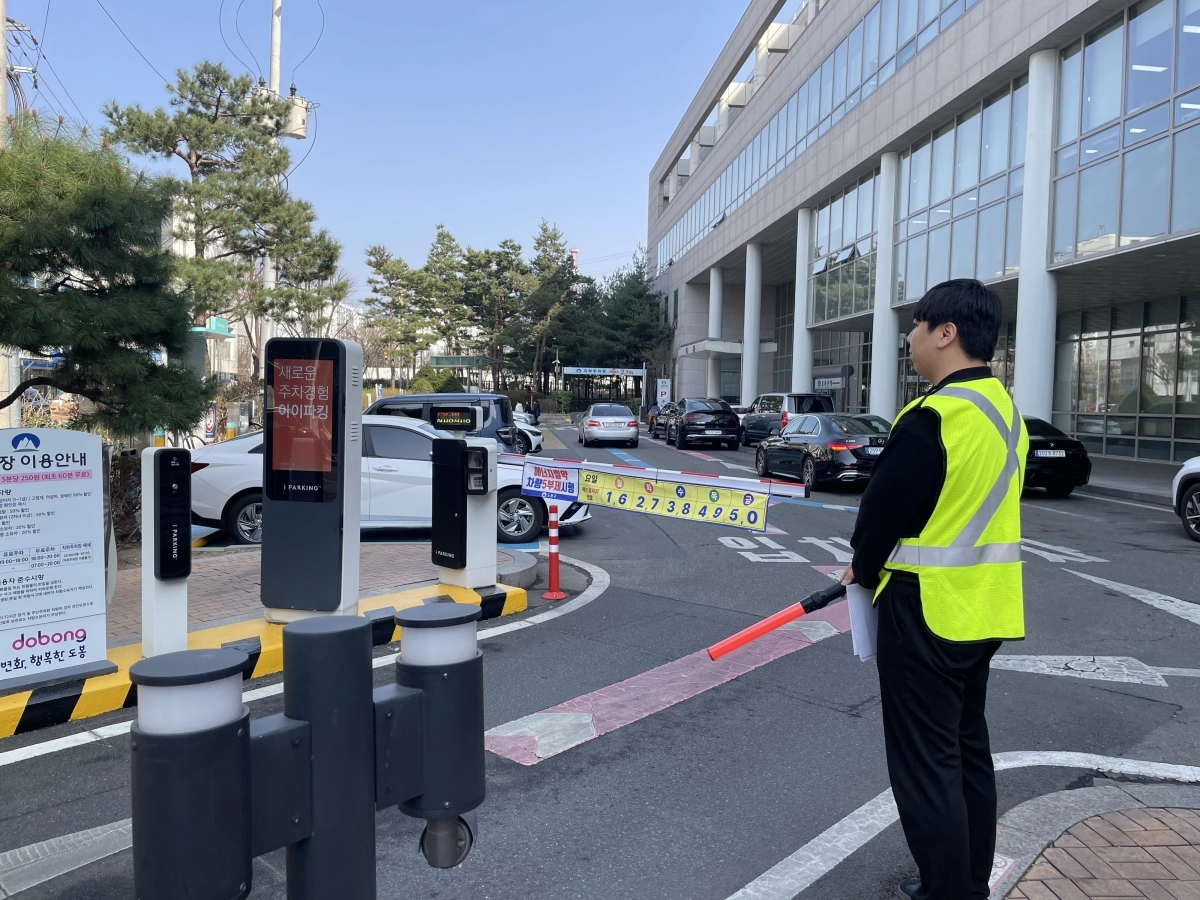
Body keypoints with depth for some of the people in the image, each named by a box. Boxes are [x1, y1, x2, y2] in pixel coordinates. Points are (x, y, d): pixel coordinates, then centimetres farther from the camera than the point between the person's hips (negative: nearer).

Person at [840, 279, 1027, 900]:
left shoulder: (933, 416, -22)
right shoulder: (1004, 411, 8)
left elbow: (884, 506, -16)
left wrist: (864, 567, 4)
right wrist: (880, 566, 14)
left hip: (929, 609, -10)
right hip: (983, 607, 10)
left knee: (924, 761, 1)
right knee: (966, 746, 21)